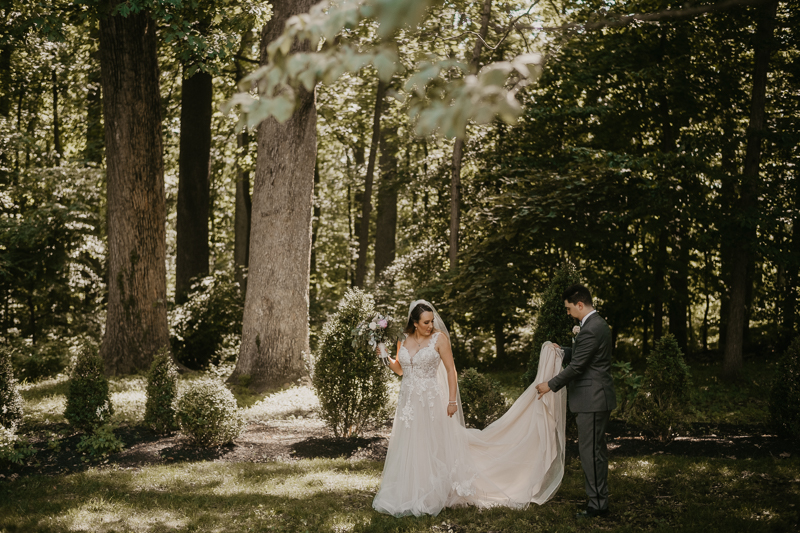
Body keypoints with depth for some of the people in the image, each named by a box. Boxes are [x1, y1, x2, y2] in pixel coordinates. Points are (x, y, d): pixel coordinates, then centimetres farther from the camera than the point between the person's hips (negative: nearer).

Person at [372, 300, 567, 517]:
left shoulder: (439, 338, -7)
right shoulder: (404, 340, 5)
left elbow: (451, 370, -7)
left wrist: (452, 400, -12)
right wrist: (387, 357, -2)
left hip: (430, 401, -4)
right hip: (407, 402, 4)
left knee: (431, 448, 0)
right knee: (407, 450, 7)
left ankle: (429, 498, 11)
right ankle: (406, 496, 18)